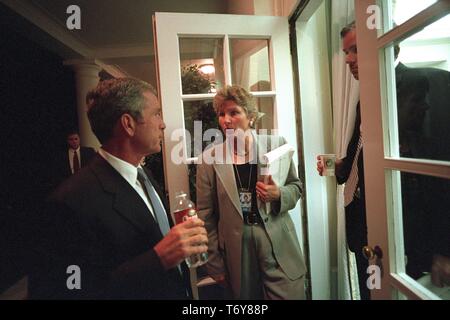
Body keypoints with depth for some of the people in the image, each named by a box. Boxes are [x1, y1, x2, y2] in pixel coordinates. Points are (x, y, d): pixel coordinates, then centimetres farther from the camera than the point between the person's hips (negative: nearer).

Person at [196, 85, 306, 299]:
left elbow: (296, 187, 8)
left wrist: (279, 195, -15)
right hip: (236, 251, 0)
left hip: (278, 247, 1)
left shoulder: (276, 145, -3)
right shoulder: (210, 158, -5)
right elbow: (206, 215, -1)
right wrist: (215, 265, 1)